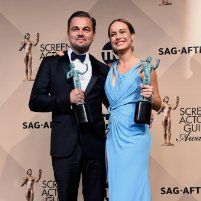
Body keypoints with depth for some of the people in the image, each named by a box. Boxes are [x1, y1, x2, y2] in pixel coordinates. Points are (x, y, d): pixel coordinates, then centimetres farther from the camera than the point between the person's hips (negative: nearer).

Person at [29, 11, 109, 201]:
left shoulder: (102, 69, 9)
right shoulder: (51, 64, 4)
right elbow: (34, 102, -1)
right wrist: (66, 99, -15)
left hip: (95, 146, 2)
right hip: (64, 146, -1)